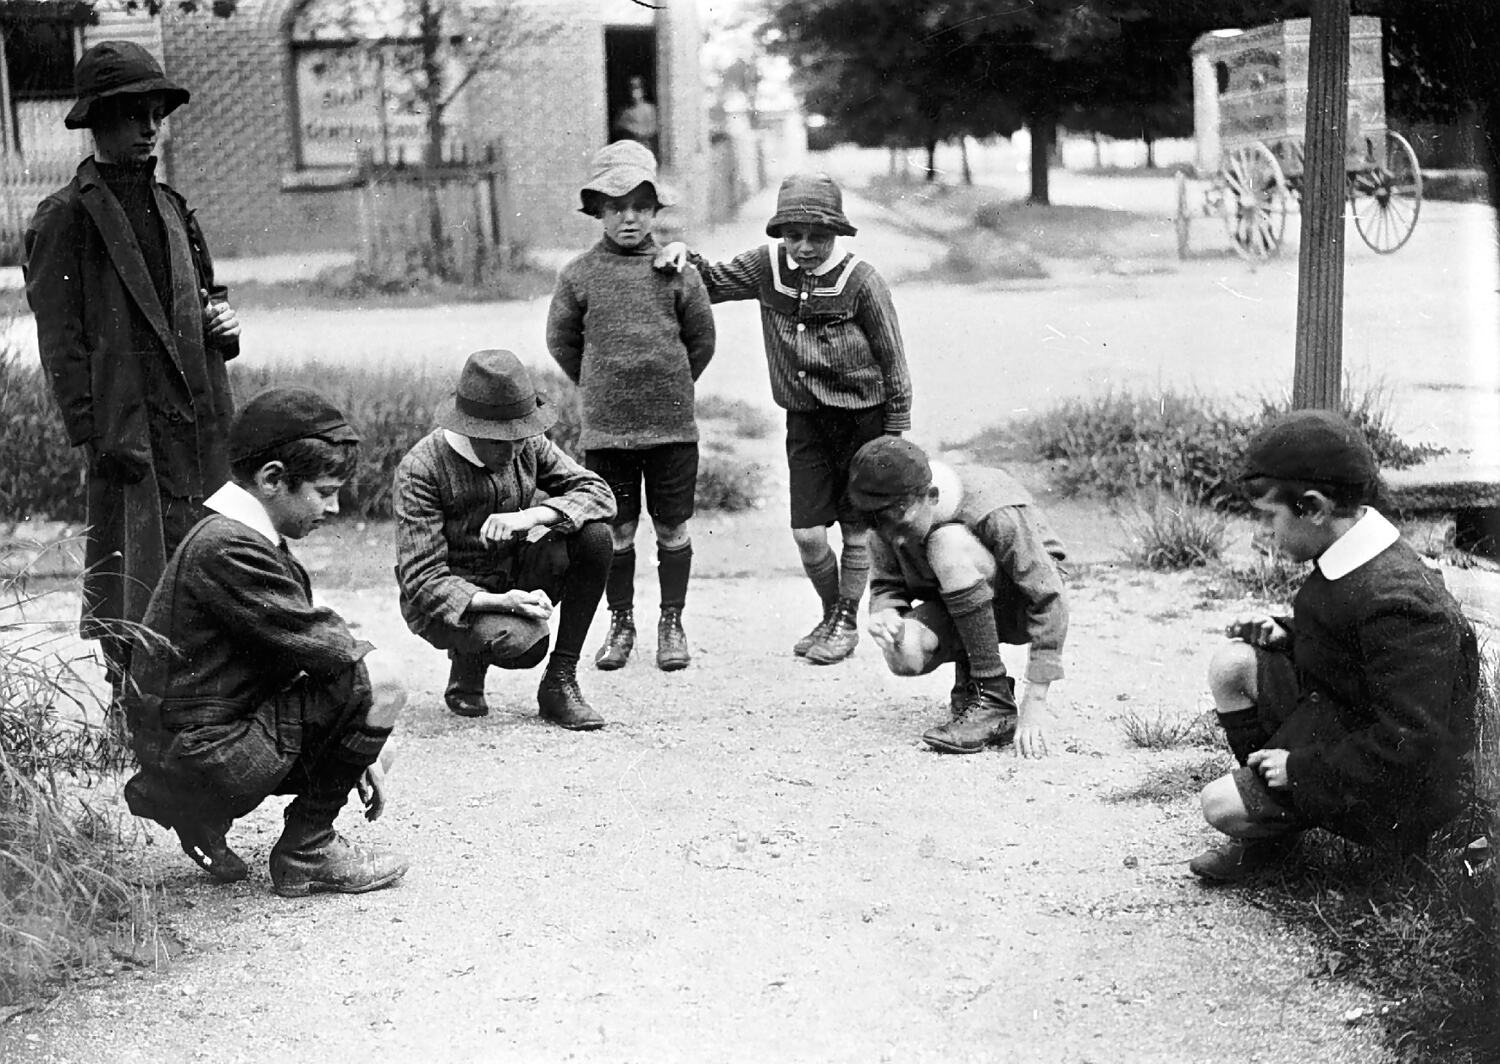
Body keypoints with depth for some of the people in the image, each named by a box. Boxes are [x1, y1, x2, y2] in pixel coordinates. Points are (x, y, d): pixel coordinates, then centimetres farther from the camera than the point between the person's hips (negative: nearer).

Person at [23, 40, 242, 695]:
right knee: (133, 587, -4)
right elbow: (61, 340, -8)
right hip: (129, 430, -7)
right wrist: (95, 435, -15)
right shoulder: (66, 217, -4)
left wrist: (220, 324, 6)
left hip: (199, 422, 7)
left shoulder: (170, 207, 18)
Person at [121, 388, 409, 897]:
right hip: (201, 755, -10)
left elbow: (302, 642, 14)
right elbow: (318, 642, -23)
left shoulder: (241, 537, 13)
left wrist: (361, 754, 11)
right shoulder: (228, 549, -20)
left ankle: (201, 821, 15)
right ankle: (306, 853, 0)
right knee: (368, 688, -15)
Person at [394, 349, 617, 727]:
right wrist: (498, 602, -39)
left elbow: (598, 493, -10)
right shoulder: (420, 469, -21)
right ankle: (467, 660, 2)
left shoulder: (529, 445, -6)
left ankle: (560, 682, -11)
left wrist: (532, 515, -29)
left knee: (593, 536, -20)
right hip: (452, 600, -5)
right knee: (515, 639, -38)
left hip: (515, 582, 5)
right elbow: (421, 580, -24)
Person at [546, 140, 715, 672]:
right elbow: (562, 341, 11)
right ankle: (621, 623, 23)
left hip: (673, 425, 0)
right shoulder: (579, 274, -1)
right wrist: (600, 387, 12)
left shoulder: (678, 271, -1)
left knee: (673, 529, 7)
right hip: (605, 428, 0)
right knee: (616, 531, 7)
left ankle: (672, 623, 22)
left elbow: (701, 339, 9)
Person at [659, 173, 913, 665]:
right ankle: (830, 612, 27)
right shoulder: (767, 266, -4)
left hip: (864, 416, -3)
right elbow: (714, 284, 14)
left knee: (856, 530, 7)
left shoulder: (861, 281, -15)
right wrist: (685, 254, -8)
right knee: (807, 533, 1)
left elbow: (892, 361, -8)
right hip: (806, 418, 3)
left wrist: (895, 435, -6)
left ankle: (847, 622, 26)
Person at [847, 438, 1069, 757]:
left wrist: (1035, 703, -33)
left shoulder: (995, 514, -31)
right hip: (958, 610, 4)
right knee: (902, 654, -29)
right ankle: (970, 683, 5)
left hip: (1022, 604, -4)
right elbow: (886, 586, -4)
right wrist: (884, 614, -30)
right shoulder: (891, 516, -15)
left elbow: (1050, 601, -30)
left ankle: (993, 703, -27)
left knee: (949, 543, -34)